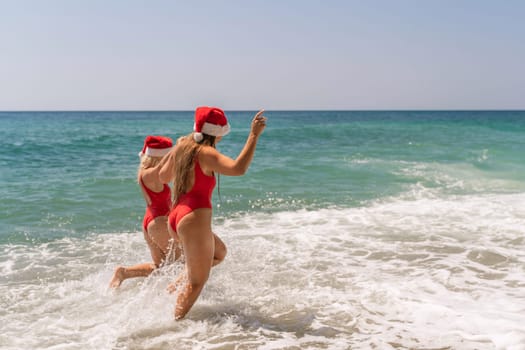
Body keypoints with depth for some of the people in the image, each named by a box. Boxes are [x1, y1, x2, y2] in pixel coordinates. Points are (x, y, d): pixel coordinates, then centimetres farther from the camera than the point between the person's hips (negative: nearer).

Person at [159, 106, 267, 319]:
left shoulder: (181, 147, 9)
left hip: (176, 217, 9)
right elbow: (238, 168, -30)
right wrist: (254, 135, -28)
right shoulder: (205, 153, -15)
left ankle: (178, 285, 19)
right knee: (198, 281, 4)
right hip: (195, 219, -9)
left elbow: (163, 177, 23)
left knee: (219, 252, 29)